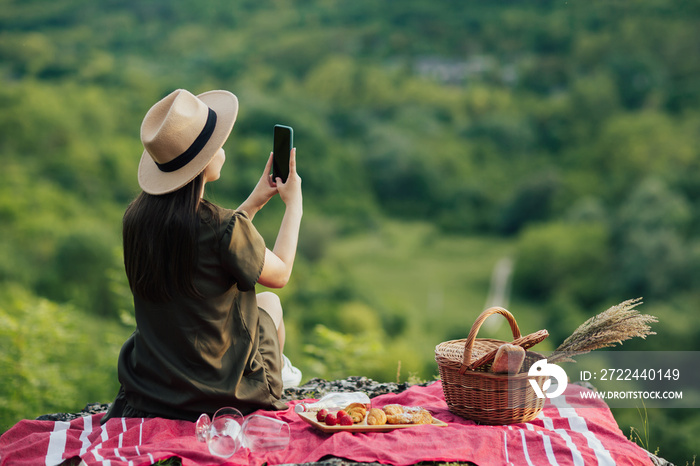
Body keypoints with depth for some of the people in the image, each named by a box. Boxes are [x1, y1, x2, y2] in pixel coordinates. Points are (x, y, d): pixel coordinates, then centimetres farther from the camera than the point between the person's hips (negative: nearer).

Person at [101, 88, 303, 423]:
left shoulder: (135, 217, -9)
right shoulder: (223, 227, -27)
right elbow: (280, 274, -7)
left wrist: (254, 202, 17)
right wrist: (294, 204, 6)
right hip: (217, 390, -5)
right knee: (269, 302, 25)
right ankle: (277, 372, 54)